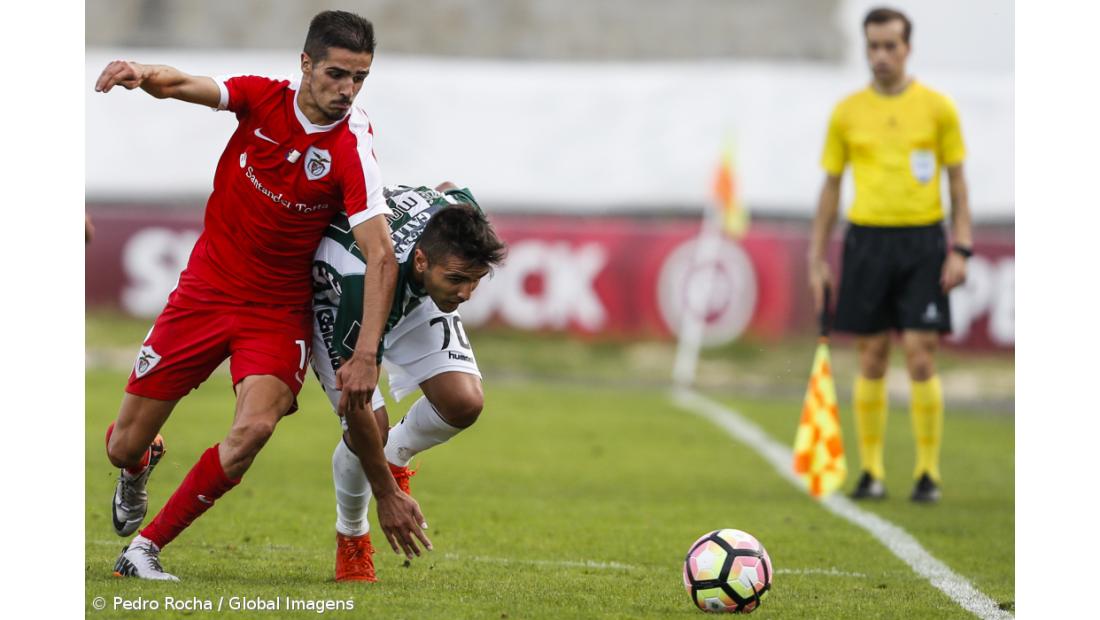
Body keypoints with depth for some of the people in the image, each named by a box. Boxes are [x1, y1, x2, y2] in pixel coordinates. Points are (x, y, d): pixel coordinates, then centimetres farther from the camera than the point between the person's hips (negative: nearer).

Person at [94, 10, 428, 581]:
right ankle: (140, 469, 45)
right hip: (205, 291, 2)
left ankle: (145, 547, -11)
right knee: (125, 447, 4)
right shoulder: (262, 97, -9)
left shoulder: (353, 148, -18)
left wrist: (365, 356, -32)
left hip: (278, 309, -2)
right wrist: (144, 75, -48)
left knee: (254, 427, -28)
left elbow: (381, 257, -23)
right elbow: (185, 86, -24)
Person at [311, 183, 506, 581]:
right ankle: (351, 536, 9)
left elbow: (448, 188, -2)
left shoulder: (462, 217, -33)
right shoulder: (367, 285, -46)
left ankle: (395, 456, 15)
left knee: (463, 402, -18)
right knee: (370, 426, -21)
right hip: (334, 298, -4)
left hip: (414, 295, 5)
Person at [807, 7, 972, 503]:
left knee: (921, 359, -6)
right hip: (867, 241, 1)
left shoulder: (937, 108, 3)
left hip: (922, 243, -1)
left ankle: (928, 472, 2)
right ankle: (871, 471, 11)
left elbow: (957, 181, 6)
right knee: (871, 360, 3)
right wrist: (817, 259, 7)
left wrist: (960, 248, -3)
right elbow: (831, 185, 11)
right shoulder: (847, 112, 6)